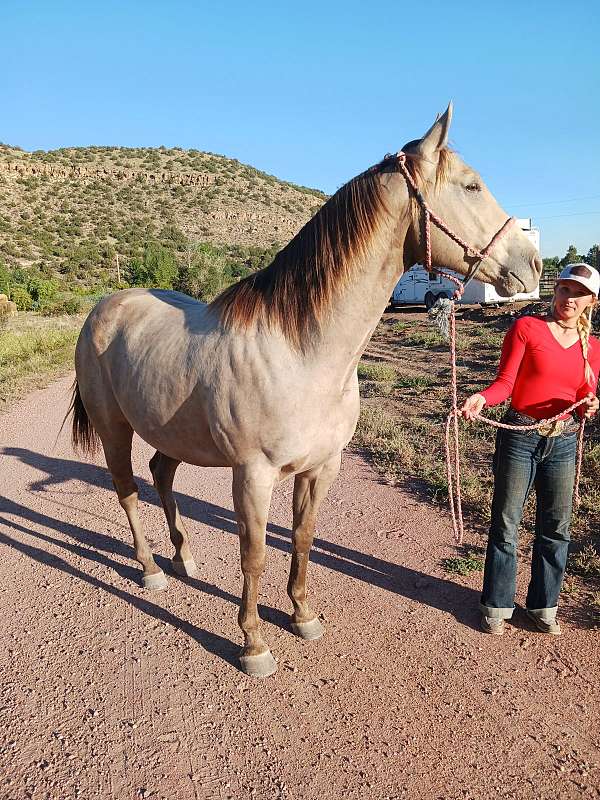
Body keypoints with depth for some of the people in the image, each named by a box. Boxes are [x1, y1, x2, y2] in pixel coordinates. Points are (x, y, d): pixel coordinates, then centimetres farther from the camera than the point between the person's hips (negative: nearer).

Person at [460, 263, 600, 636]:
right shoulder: (526, 328, -5)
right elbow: (505, 382, -10)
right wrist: (482, 397, -30)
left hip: (564, 442, 4)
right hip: (520, 436, -4)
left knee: (556, 528, 12)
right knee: (505, 524, 6)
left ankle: (543, 605, 31)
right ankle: (497, 604, 23)